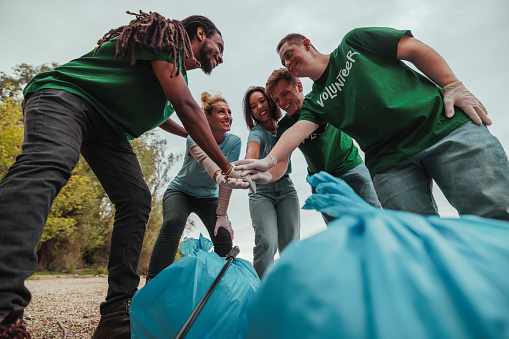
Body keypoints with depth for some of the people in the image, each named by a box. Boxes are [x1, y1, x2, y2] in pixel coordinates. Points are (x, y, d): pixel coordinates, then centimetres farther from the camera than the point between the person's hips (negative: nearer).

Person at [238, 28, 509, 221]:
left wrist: (453, 87, -3)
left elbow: (415, 49, 8)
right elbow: (298, 130, -1)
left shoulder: (353, 43, 12)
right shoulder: (314, 102, 16)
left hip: (443, 125, -2)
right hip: (389, 161, 3)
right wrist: (270, 160, -20)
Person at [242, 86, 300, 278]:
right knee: (267, 243, -20)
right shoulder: (256, 132, -7)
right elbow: (252, 153, -28)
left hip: (286, 189, 4)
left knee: (290, 246, -6)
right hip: (261, 192, -3)